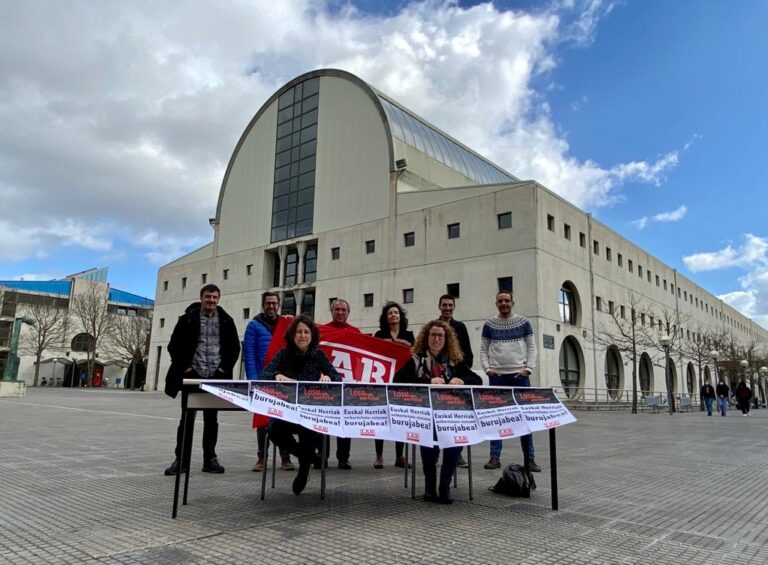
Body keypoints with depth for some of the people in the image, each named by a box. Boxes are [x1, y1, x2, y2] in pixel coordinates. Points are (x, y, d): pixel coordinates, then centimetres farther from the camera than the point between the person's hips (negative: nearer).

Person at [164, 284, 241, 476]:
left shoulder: (226, 320, 5)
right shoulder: (188, 318, 0)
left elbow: (234, 347, 9)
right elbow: (174, 345, 2)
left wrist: (224, 368, -1)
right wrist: (184, 367, -5)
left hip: (215, 377, 2)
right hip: (193, 375, -1)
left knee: (211, 420, 8)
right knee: (187, 418, 2)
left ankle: (210, 459, 15)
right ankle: (181, 460, 9)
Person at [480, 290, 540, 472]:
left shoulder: (523, 322, 6)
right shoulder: (489, 324, 6)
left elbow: (531, 347, 5)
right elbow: (483, 350, 7)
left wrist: (528, 368, -6)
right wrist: (487, 368, -6)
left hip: (520, 375, 0)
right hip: (497, 376, 0)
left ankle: (529, 458, 10)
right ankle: (495, 457, 7)